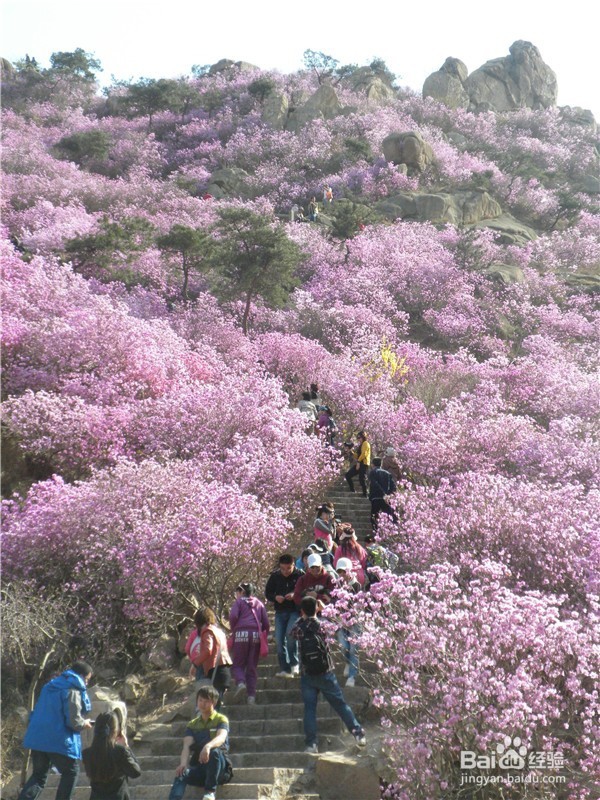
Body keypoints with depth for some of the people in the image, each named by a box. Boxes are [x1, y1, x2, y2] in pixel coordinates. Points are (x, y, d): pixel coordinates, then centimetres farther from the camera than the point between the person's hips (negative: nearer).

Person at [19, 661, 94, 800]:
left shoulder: (51, 685, 15)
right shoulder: (74, 690, -11)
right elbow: (73, 721, -17)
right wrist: (84, 723, 4)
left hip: (38, 737, 7)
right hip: (59, 740, -7)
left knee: (38, 776, 15)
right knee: (70, 772, 13)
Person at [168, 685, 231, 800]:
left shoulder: (221, 719, 3)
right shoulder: (192, 724, 14)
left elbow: (221, 738, -20)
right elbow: (187, 745, -3)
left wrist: (208, 746, -44)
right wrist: (183, 763, -27)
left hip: (219, 769, -3)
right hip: (198, 768, 3)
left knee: (214, 751, -35)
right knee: (182, 774, -29)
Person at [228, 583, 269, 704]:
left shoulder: (239, 601, 10)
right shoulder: (259, 603, 22)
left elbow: (233, 616, -7)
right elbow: (266, 622, 14)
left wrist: (233, 630, 6)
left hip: (242, 633, -3)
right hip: (256, 634, 3)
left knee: (238, 664, 3)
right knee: (252, 666, 7)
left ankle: (240, 683, -26)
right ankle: (251, 695, -1)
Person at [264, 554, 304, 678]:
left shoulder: (300, 575, -5)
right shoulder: (275, 576, 5)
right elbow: (267, 592, 10)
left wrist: (295, 595, -21)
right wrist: (275, 597, -11)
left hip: (295, 611, -4)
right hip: (280, 612, 4)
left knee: (290, 633, -24)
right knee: (279, 640, 0)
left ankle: (294, 663, -7)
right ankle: (284, 669, 8)